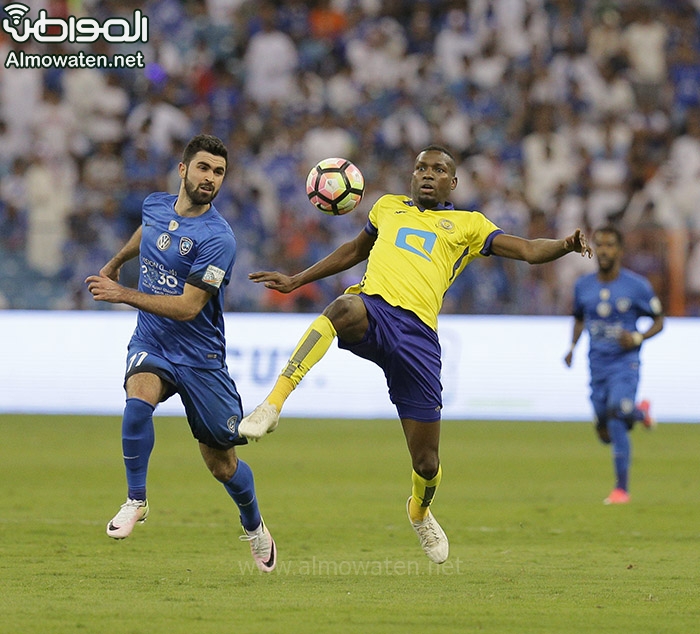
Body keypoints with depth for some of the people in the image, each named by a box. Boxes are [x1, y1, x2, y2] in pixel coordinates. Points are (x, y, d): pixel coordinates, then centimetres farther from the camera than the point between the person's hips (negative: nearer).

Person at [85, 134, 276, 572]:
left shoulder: (217, 239, -20)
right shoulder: (156, 206, -1)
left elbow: (187, 307, -23)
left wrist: (124, 295, -24)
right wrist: (116, 263, 41)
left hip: (199, 356, -3)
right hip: (150, 343, 3)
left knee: (222, 463, 5)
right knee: (138, 399, -31)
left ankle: (255, 527, 34)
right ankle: (136, 500, -15)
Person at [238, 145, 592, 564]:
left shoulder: (468, 225, 19)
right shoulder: (388, 207, 28)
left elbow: (529, 250, 10)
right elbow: (355, 250, 43)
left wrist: (566, 245, -11)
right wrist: (296, 281, 44)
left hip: (418, 334, 0)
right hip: (373, 309, 0)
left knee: (426, 460, 0)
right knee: (343, 309, -42)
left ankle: (421, 512, 36)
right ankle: (273, 405, -48)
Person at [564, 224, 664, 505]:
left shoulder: (637, 286, -7)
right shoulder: (583, 286, 4)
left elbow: (658, 321, 2)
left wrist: (638, 338, -17)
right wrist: (572, 347, 6)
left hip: (625, 362, -5)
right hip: (597, 365, 5)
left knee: (616, 419, -24)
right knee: (606, 433, 7)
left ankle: (621, 488, -12)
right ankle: (640, 413, 40)